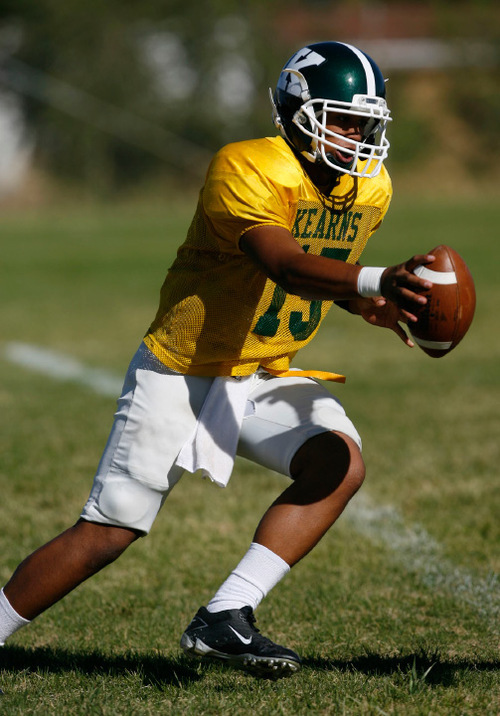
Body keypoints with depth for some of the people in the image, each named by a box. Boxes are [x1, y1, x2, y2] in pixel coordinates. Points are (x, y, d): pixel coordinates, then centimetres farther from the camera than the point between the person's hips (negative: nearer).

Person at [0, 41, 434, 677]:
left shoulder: (370, 189, 1)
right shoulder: (247, 171, -24)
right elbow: (283, 264, -40)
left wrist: (362, 304, -4)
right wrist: (372, 281, -55)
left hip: (268, 377, 7)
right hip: (184, 371, -7)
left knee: (340, 462, -19)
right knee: (108, 533, -4)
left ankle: (223, 620, -18)